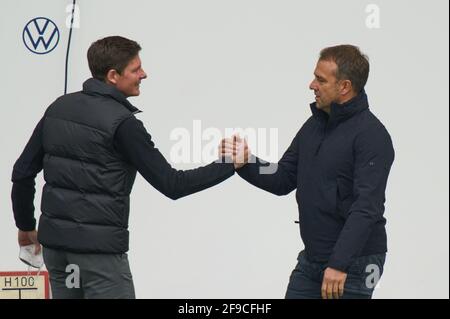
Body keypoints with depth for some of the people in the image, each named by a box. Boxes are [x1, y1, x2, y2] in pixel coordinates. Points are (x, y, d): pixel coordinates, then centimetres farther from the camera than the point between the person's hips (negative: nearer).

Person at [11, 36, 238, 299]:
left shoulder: (59, 108, 8)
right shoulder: (122, 123, -13)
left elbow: (23, 172, 11)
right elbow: (171, 184, -13)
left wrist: (26, 225, 23)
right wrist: (230, 165, -6)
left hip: (55, 240, 7)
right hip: (99, 247, -7)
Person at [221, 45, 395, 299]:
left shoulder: (371, 135, -16)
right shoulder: (315, 125, 10)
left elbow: (367, 207, -24)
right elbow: (283, 180, 13)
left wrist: (339, 264, -30)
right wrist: (246, 163, -5)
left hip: (353, 262, -8)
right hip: (311, 259, 8)